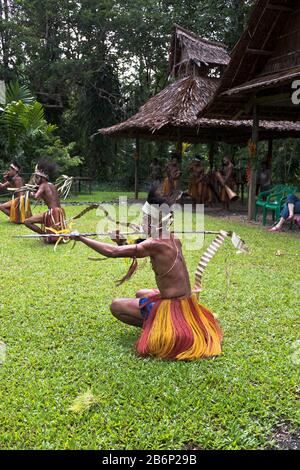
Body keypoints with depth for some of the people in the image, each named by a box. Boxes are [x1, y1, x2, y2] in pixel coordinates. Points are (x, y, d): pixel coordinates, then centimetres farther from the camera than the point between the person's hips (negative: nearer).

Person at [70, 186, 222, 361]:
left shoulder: (155, 244, -20)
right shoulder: (174, 240, 3)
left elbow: (113, 252, -20)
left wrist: (81, 238, -12)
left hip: (172, 308, -8)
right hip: (186, 304, 8)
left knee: (116, 306, 5)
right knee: (140, 294, 33)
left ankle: (156, 327, -1)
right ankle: (161, 325, 15)